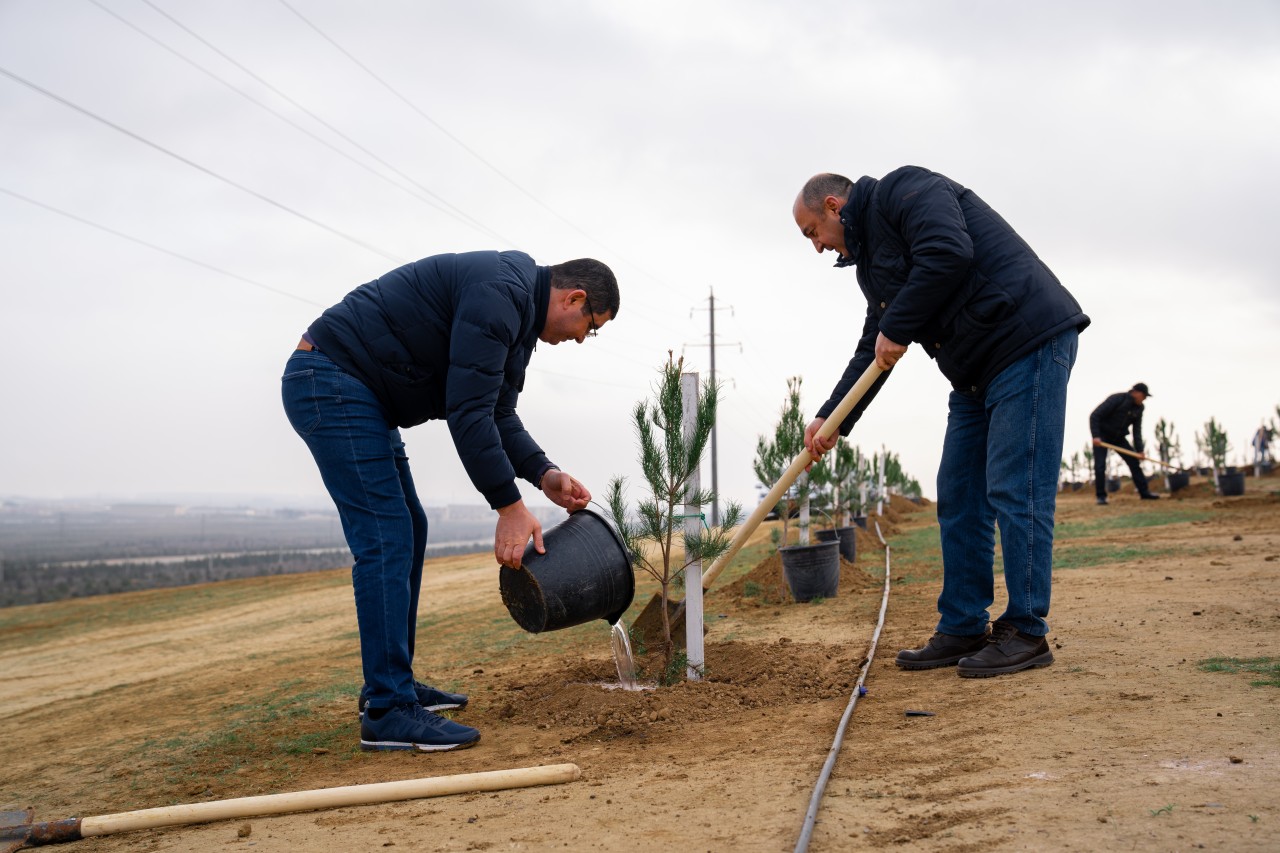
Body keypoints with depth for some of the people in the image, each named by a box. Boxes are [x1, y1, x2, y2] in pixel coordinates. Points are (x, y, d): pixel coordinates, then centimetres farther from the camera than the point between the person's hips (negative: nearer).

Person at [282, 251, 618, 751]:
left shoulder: (517, 313, 15)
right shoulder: (499, 295, -19)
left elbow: (498, 414, 16)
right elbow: (468, 411, -24)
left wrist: (543, 475, 1)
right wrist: (509, 507, -20)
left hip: (355, 391, 11)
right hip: (330, 381, -11)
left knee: (409, 531, 13)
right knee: (386, 538, -13)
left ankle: (393, 684, 21)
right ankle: (387, 713, -10)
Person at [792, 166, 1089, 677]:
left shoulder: (903, 190, -8)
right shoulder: (869, 259, 20)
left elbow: (949, 253, -26)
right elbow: (872, 353, 21)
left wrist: (897, 328, -16)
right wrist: (830, 420, 13)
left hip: (1028, 343, -10)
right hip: (977, 373, 10)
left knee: (1015, 492, -9)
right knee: (958, 499, 9)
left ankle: (1026, 634, -2)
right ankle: (963, 630, 15)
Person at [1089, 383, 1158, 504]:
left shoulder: (1138, 408, -3)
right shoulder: (1116, 399, -23)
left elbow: (1137, 430, -1)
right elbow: (1094, 416, -24)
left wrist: (1139, 450, -11)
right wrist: (1095, 436, -33)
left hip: (1118, 438, 6)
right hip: (1102, 436, -6)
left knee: (1134, 461, 0)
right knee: (1100, 466, -13)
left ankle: (1144, 492, 6)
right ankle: (1101, 496, -6)